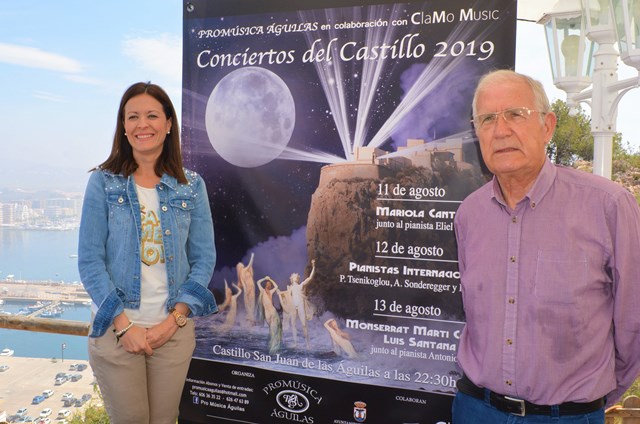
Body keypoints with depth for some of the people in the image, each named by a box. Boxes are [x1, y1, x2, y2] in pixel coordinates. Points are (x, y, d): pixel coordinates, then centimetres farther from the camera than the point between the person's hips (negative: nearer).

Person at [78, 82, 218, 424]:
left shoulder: (191, 185, 1)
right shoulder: (103, 182, -3)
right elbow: (90, 261, -5)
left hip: (174, 329, 2)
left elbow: (204, 258, 0)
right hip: (116, 328, -1)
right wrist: (124, 325, -12)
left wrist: (174, 320, -9)